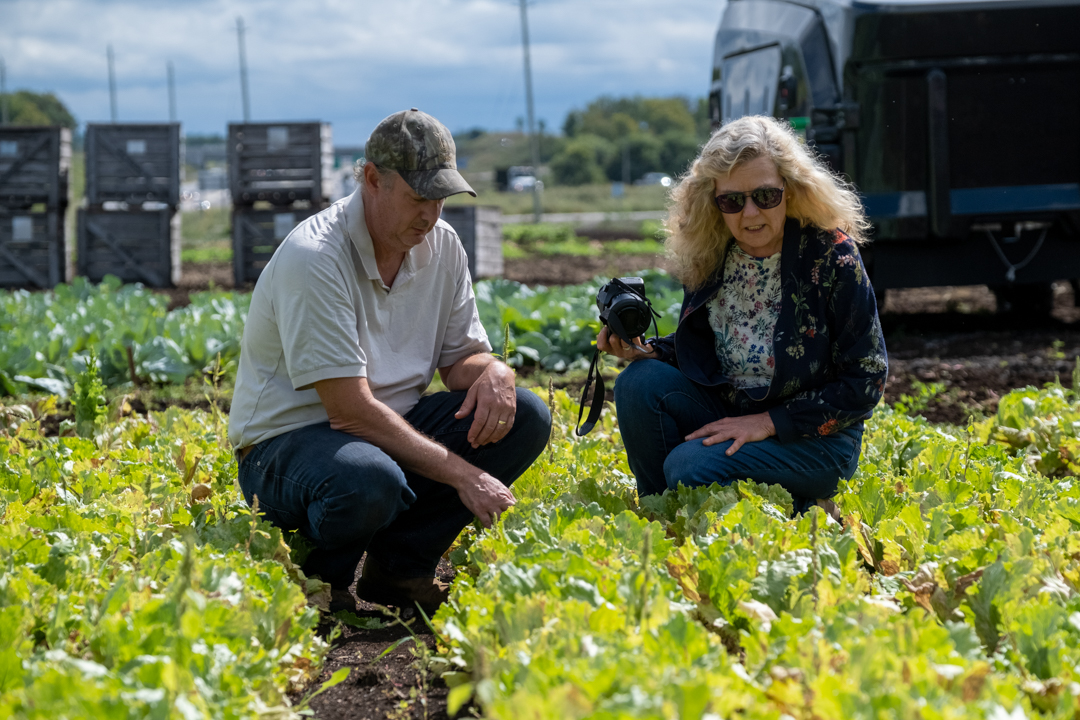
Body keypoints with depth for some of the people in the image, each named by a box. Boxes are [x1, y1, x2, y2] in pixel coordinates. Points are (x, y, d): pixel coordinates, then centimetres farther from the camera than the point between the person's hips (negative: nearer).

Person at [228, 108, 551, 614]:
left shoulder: (442, 246, 1)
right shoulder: (312, 258, -22)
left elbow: (461, 358, 10)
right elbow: (351, 408, -26)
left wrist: (492, 371, -17)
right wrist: (463, 475, -28)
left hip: (392, 429, 8)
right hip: (288, 439, -8)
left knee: (524, 416, -11)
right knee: (368, 482, -41)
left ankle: (397, 566, -6)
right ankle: (318, 581, -6)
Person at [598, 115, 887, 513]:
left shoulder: (831, 255, -16)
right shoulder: (708, 253, -1)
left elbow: (865, 380, -14)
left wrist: (769, 421, -19)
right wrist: (646, 351, -10)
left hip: (815, 437, -5)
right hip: (729, 414, 5)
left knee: (691, 468, -27)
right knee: (639, 382, -19)